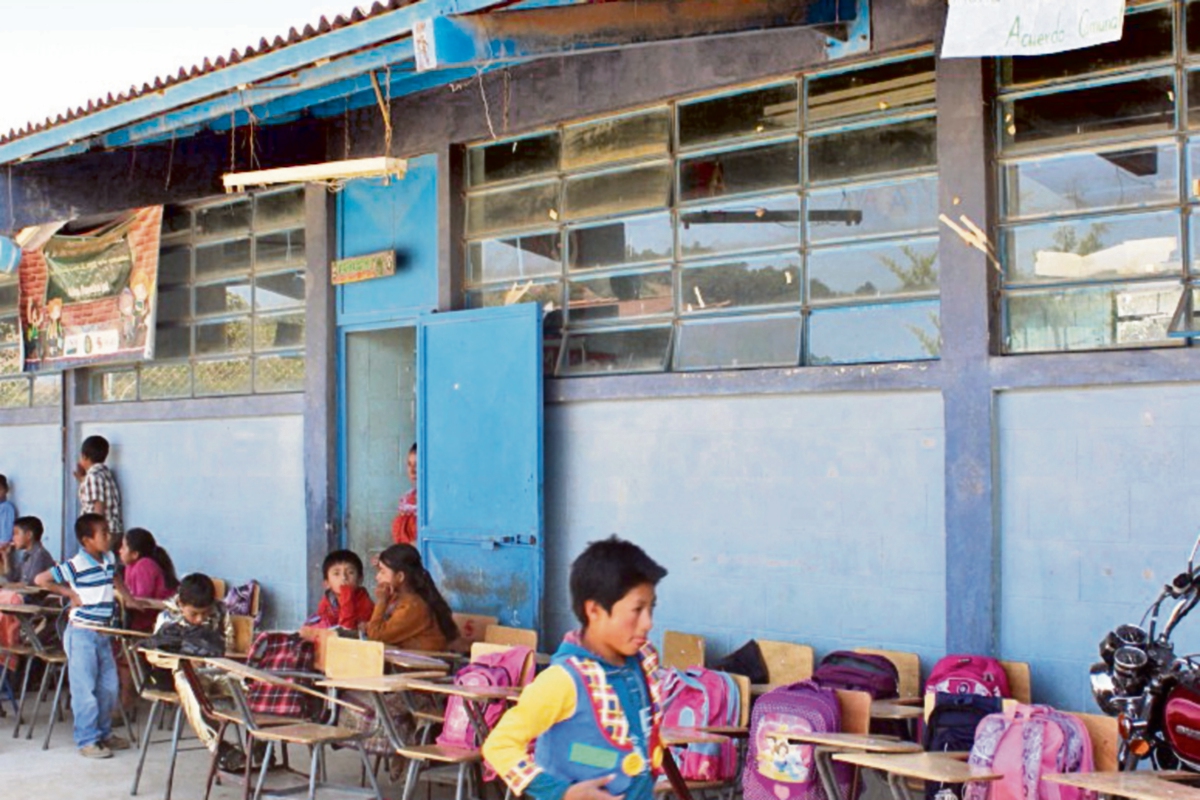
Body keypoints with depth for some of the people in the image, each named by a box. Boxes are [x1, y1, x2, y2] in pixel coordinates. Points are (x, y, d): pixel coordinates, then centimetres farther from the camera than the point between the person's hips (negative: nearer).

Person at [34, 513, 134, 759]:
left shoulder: (109, 561, 7)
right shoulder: (74, 565, -15)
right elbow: (41, 580, -15)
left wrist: (129, 598, 21)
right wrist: (70, 593, -14)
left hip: (103, 632, 8)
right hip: (81, 634, -7)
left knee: (108, 685, 12)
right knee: (85, 688, -3)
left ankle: (104, 733, 25)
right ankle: (87, 740, 4)